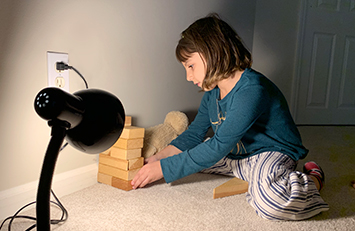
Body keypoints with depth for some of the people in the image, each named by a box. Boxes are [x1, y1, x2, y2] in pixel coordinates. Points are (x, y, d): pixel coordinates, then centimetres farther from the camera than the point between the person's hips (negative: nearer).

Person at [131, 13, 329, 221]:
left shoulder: (251, 90, -28)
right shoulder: (213, 92, 0)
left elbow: (218, 148, -29)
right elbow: (193, 135, 6)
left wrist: (163, 169, -25)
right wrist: (158, 158, -8)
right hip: (236, 154, 9)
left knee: (271, 203, -38)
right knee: (184, 153, 6)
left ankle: (313, 179, -3)